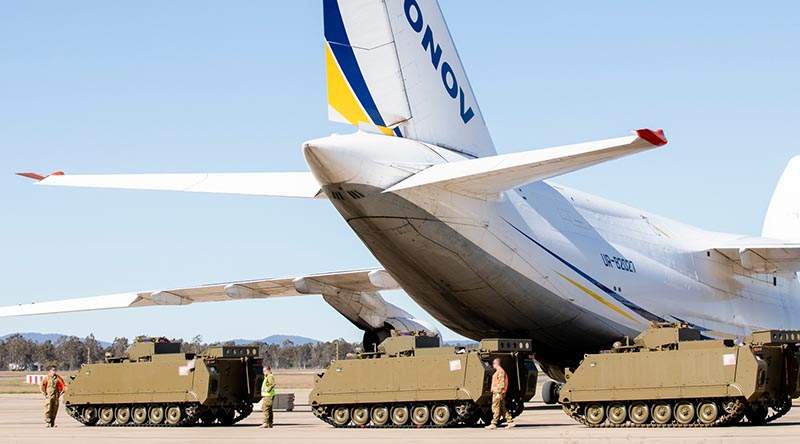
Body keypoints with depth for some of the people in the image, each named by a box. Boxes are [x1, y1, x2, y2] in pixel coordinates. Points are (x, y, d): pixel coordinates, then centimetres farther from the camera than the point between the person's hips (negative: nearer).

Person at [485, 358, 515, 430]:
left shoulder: (500, 371, -12)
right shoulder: (498, 371, 20)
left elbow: (502, 383, -19)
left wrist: (499, 393, -22)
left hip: (498, 393, -11)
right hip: (496, 392, 11)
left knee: (496, 408, -9)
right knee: (502, 408, 11)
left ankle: (494, 424, -9)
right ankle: (510, 422, 12)